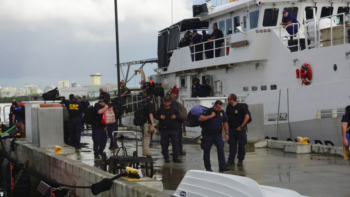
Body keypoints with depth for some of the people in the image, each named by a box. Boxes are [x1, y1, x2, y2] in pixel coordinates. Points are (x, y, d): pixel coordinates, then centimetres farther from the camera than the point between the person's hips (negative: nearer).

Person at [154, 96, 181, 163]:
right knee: (164, 144, 1)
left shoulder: (173, 109, 8)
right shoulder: (160, 110, 6)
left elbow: (178, 114, 17)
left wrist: (175, 116, -4)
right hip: (164, 130, -1)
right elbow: (155, 116, 10)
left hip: (172, 129, 1)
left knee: (175, 143, -6)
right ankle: (166, 158, 11)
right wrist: (160, 117, -10)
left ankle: (175, 158, -1)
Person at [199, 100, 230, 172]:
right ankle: (208, 167, 15)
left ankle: (222, 166, -14)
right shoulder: (208, 111, -7)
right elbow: (200, 118, -19)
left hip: (217, 134, 3)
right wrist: (210, 116, -21)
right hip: (208, 134, -3)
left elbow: (225, 123, 15)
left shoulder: (222, 112, 6)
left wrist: (227, 134, 12)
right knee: (207, 150, 3)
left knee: (220, 149, -12)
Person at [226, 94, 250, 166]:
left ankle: (240, 160, 12)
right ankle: (231, 160, 6)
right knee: (232, 145, 4)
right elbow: (227, 116, 18)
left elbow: (247, 117, -11)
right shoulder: (228, 107, 7)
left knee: (241, 145, 2)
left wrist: (241, 126, -13)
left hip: (240, 130, -5)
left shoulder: (240, 107, -10)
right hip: (231, 129, 5)